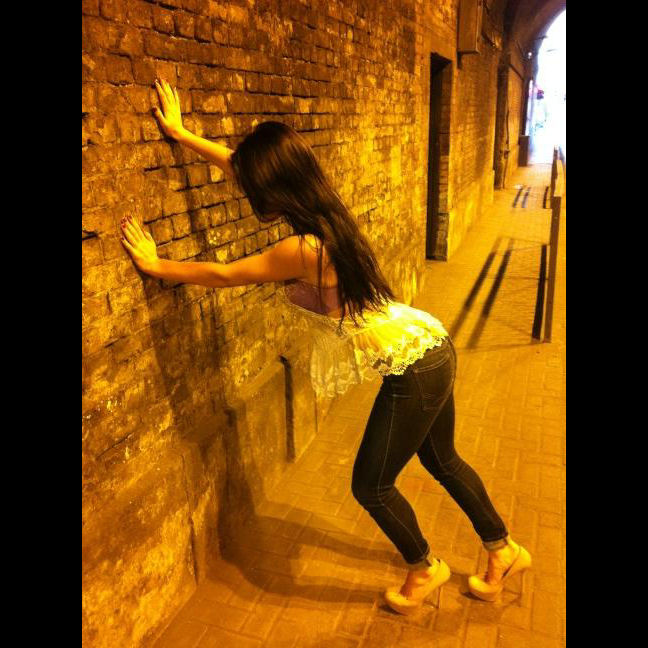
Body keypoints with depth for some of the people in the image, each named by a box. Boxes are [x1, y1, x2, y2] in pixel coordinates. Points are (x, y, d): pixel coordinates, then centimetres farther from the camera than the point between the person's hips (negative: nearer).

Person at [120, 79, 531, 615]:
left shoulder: (302, 251, -25)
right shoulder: (325, 212, 0)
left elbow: (222, 275, -11)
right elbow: (246, 165, 11)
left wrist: (155, 264, 3)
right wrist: (182, 134, 18)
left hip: (413, 372, -9)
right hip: (431, 349, 9)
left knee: (371, 486, 12)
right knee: (443, 461, 26)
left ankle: (425, 568, 38)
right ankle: (504, 551, 48)